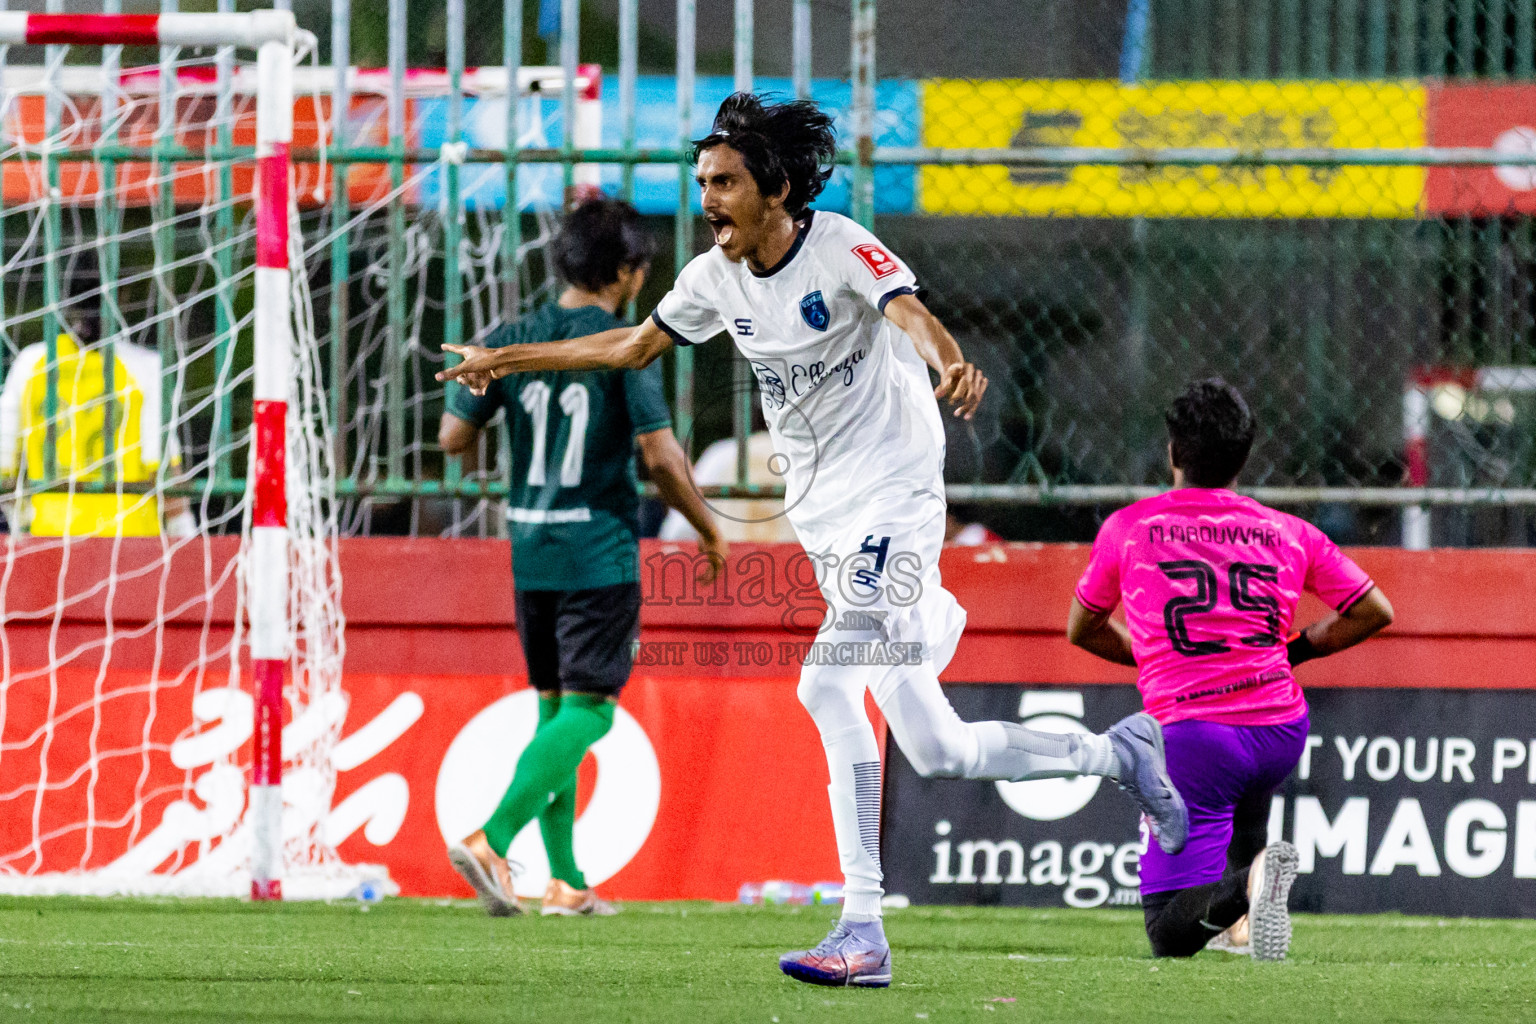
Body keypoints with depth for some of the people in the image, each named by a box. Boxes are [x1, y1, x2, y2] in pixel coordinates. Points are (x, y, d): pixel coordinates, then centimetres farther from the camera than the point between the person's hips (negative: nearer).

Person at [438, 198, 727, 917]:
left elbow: (452, 437, 4)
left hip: (531, 553, 6)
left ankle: (564, 879, 14)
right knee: (587, 711, -4)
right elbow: (660, 455, -14)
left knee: (555, 708, 14)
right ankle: (492, 839, -22)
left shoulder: (512, 341, 3)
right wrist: (709, 534, 0)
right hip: (600, 554, -6)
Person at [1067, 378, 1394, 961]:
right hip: (1282, 731, 4)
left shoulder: (1127, 528, 6)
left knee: (1169, 935, -8)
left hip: (1191, 733, -4)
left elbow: (1082, 630, 18)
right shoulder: (1290, 534, 8)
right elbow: (1375, 612, 13)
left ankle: (1246, 885, -34)